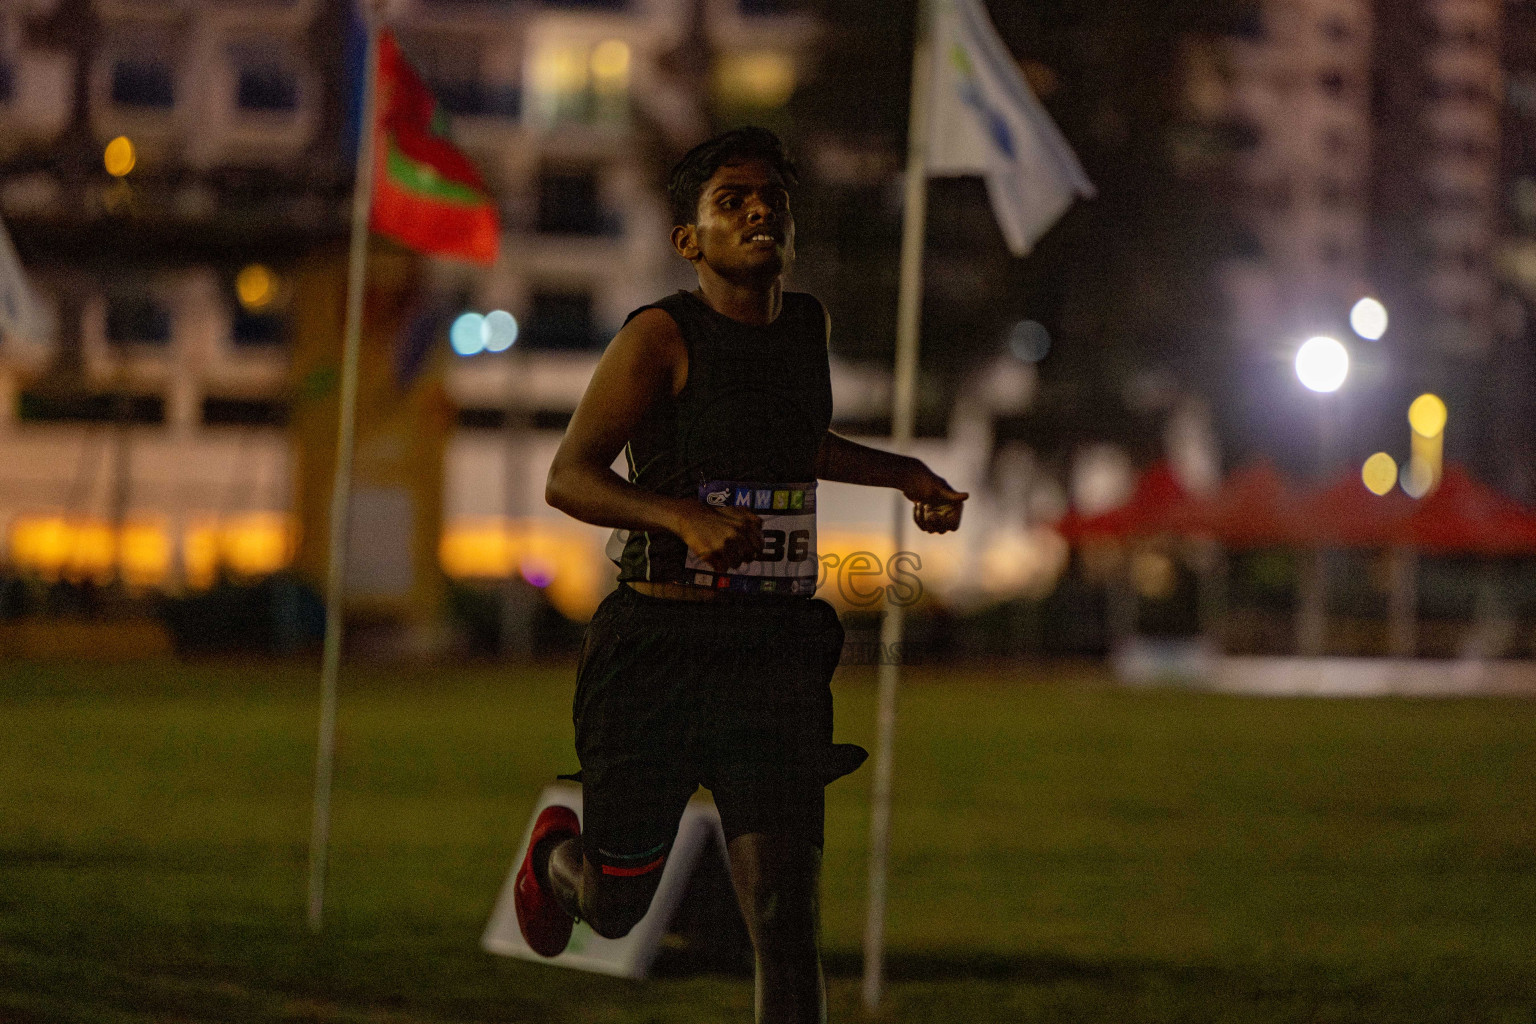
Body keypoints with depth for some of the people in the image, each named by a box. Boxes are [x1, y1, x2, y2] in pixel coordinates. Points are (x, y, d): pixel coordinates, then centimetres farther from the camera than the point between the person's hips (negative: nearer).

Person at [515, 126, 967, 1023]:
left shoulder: (810, 323, 10)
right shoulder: (662, 336, -10)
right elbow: (568, 478, -17)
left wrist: (905, 474, 24)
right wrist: (685, 516, -33)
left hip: (774, 654, 4)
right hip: (656, 651, -4)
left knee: (788, 920, -10)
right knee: (616, 908, 12)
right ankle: (557, 855, 49)